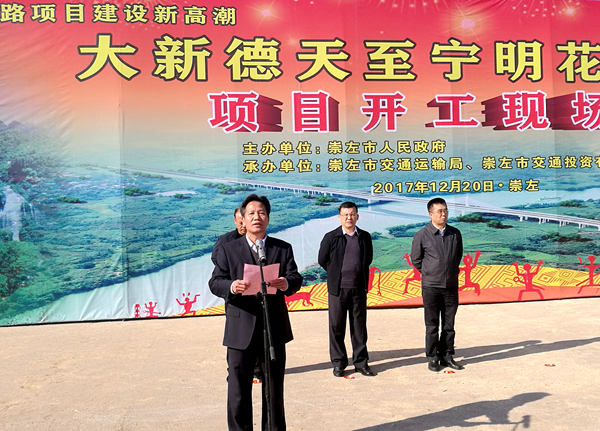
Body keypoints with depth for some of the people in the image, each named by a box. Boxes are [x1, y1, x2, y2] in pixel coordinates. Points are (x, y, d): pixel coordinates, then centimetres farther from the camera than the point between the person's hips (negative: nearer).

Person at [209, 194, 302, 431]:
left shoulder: (283, 248, 8)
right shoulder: (228, 249, 4)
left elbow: (296, 278, -2)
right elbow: (215, 282, -4)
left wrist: (286, 283, -27)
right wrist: (231, 286, -27)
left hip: (274, 330, 2)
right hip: (241, 330, -1)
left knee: (274, 389, 14)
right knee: (238, 390, 6)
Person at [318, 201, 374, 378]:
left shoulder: (365, 237, 5)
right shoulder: (331, 237, -3)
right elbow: (323, 260, 4)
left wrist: (359, 275, 11)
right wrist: (336, 274, 8)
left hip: (359, 288, 2)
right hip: (337, 288, -2)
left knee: (359, 327, 9)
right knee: (337, 327, 4)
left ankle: (361, 362, 20)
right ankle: (338, 362, 17)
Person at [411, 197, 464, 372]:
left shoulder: (455, 234, 4)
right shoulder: (422, 235, -6)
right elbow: (415, 259, 4)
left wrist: (452, 271, 13)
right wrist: (429, 273, 6)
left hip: (451, 286, 3)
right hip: (431, 287, -3)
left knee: (449, 325, 10)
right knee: (432, 325, 4)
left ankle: (447, 356, 22)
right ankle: (433, 358, 14)